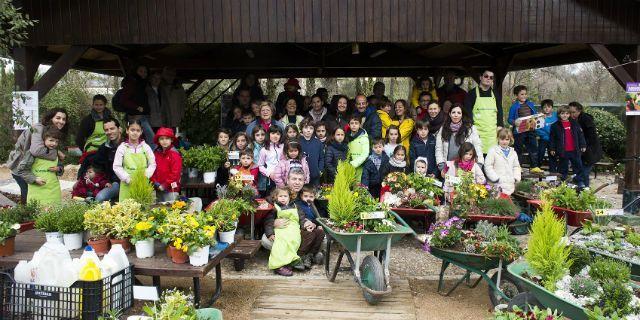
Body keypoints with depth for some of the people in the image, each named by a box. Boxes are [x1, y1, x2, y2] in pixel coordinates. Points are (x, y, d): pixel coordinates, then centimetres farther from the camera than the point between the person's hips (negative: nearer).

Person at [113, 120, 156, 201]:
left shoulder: (146, 147, 6)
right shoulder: (122, 148, 3)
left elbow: (152, 164, 7)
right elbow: (116, 167, 0)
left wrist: (146, 175, -8)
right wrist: (128, 179, -10)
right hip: (127, 185, -1)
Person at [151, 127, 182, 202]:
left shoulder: (174, 154, -8)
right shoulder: (156, 153, 9)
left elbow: (175, 173, -12)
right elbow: (152, 170, 9)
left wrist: (165, 185, -11)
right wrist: (156, 184, -4)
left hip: (171, 190, -5)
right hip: (158, 189, 5)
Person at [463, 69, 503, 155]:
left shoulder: (496, 95, 17)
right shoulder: (472, 94, 5)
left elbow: (500, 111, 16)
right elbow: (467, 112, 1)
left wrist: (500, 126, 5)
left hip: (493, 131, 3)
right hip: (477, 131, -3)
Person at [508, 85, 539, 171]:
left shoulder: (530, 104, 11)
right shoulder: (514, 106, -4)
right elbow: (510, 119, -5)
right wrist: (515, 122, -25)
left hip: (530, 130, 5)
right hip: (519, 131, -4)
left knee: (533, 148, 6)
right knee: (518, 150, 4)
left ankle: (534, 166, 13)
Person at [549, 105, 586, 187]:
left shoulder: (575, 124, 6)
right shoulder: (555, 126, -1)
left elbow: (580, 135, 8)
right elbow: (552, 138, 1)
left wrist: (583, 145, 5)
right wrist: (552, 148, -2)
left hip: (574, 150, 2)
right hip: (563, 151, -2)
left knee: (578, 166, 7)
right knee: (563, 168, 8)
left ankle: (580, 182, 16)